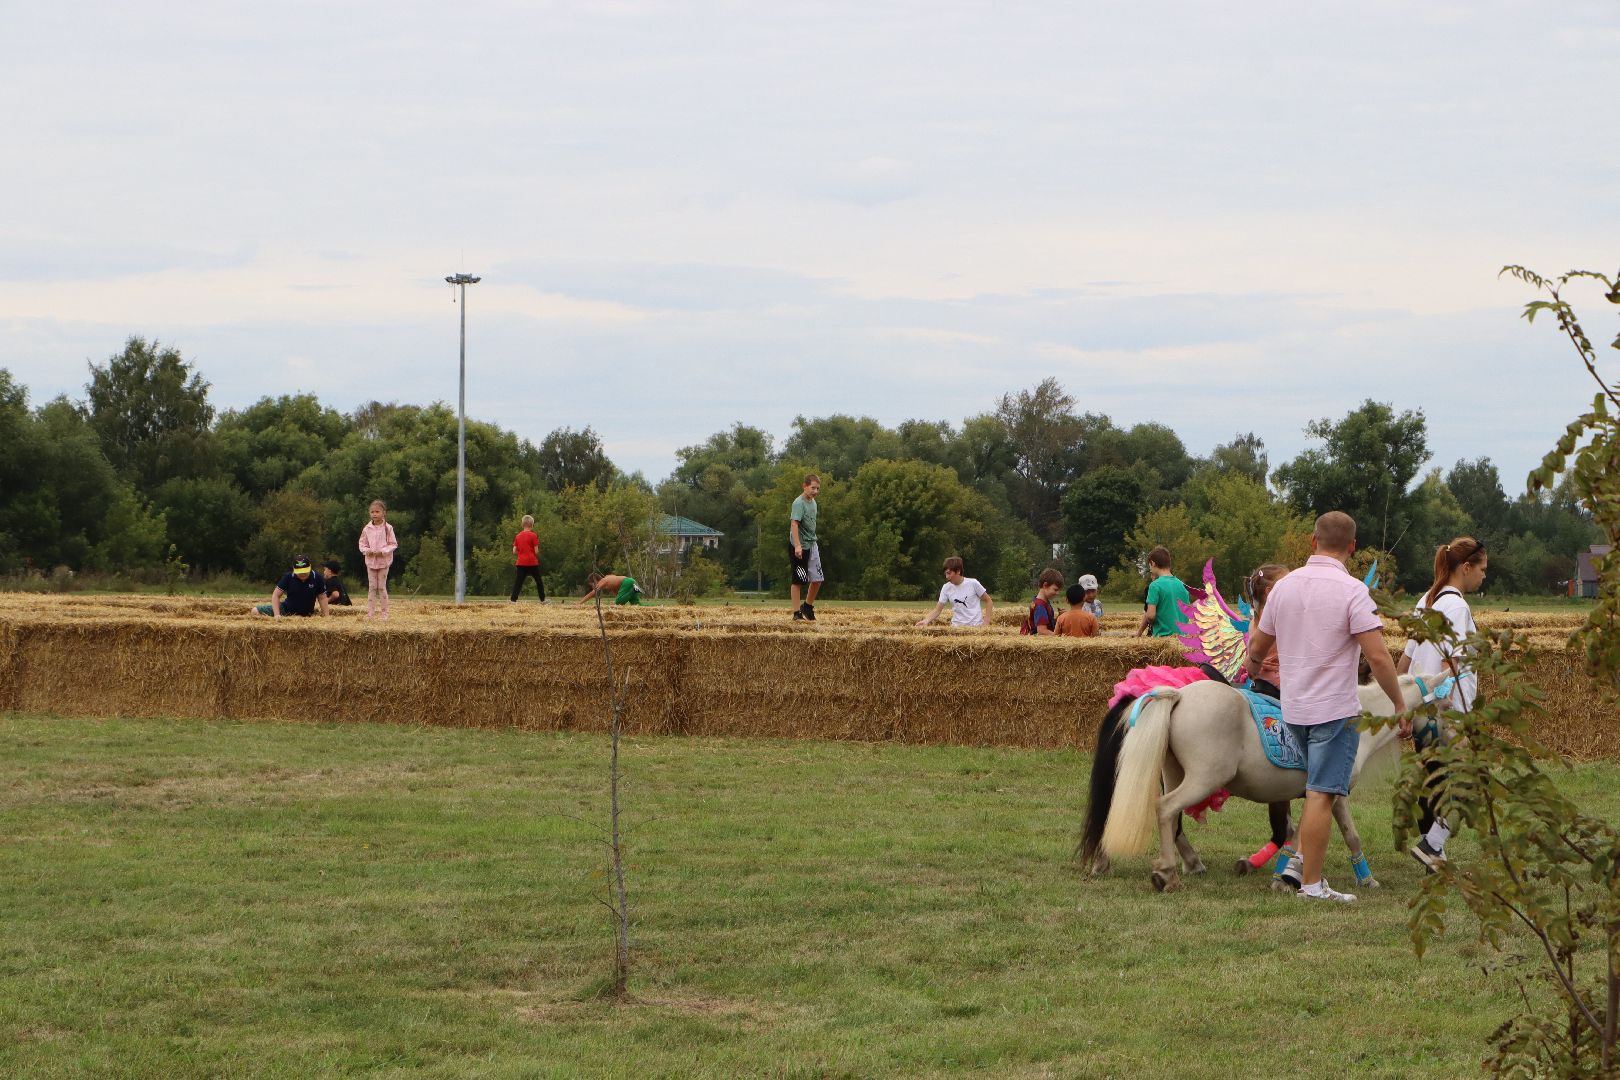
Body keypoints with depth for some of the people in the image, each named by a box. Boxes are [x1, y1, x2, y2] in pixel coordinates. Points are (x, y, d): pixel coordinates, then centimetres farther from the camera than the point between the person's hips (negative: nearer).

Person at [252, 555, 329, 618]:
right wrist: (277, 614, -22)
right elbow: (276, 595, -11)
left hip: (305, 615, -1)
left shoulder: (317, 578, -12)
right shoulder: (288, 577, -12)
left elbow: (322, 598, 0)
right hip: (286, 609, 1)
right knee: (256, 611, -10)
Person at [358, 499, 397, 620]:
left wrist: (383, 551, -18)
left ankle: (384, 613, 8)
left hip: (384, 560, -2)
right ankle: (370, 613, 4)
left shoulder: (387, 528, -6)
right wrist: (368, 551, -13)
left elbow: (393, 544, -4)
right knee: (372, 587, 3)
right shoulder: (367, 529, 1)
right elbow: (362, 544, 8)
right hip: (370, 560, 2)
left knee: (382, 587, 1)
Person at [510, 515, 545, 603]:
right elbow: (536, 551, -9)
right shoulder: (533, 536, -7)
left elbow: (514, 552, 4)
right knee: (539, 581, 11)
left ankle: (513, 600, -13)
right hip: (532, 562, -3)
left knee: (518, 582, 0)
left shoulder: (518, 536, 5)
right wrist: (537, 557, 12)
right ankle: (542, 600, 15)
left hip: (521, 562, 3)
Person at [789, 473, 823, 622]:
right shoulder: (799, 503, -15)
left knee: (817, 579, 7)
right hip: (799, 547, -8)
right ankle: (797, 613, 2)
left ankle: (808, 607, 24)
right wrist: (797, 545, -33)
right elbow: (794, 523, -25)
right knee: (797, 581, -2)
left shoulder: (813, 502, 11)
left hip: (812, 546, 8)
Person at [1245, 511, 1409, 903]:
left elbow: (1258, 646, 17)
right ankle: (1311, 883, -4)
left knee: (1317, 787, 26)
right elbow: (1378, 657, -19)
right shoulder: (1351, 591, -14)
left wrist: (1253, 669, 40)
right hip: (1335, 709, -6)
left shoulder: (1284, 586, 5)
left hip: (1293, 707, 6)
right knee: (1322, 793, -5)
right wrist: (1401, 706, -10)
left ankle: (1302, 855, 21)